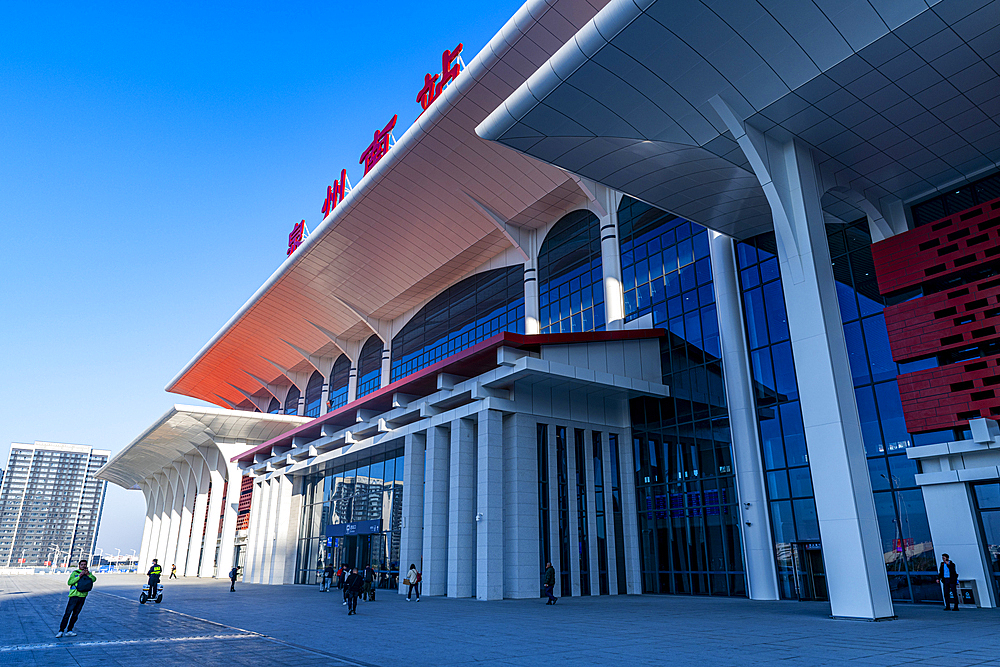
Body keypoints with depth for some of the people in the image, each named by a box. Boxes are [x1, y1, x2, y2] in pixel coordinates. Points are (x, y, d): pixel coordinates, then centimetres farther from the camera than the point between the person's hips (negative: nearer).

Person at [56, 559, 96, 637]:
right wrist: (79, 576, -19)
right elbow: (69, 582, -12)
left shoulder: (89, 573, 12)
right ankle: (61, 630, -1)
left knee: (75, 614, 7)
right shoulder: (75, 573, 1)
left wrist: (88, 574, -18)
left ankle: (69, 631, 12)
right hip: (74, 595, -4)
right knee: (68, 613, -8)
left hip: (83, 596, 4)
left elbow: (94, 579, -4)